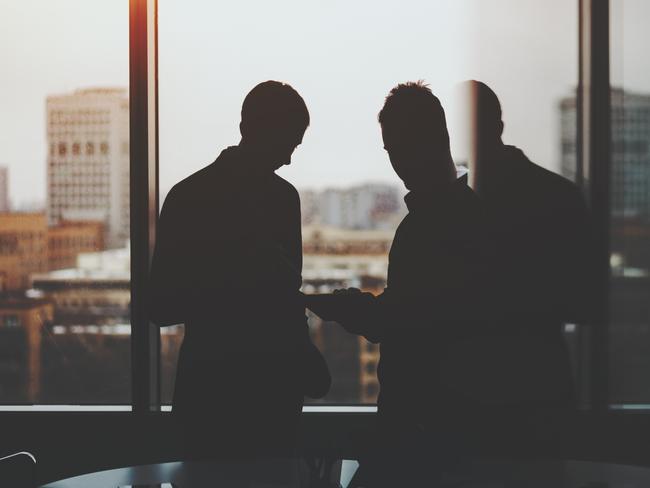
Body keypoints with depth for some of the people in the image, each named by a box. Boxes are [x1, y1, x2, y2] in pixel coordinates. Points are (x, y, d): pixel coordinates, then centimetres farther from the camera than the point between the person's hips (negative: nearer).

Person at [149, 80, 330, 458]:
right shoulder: (191, 198, -6)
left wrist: (305, 358, 7)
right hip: (217, 392, -4)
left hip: (277, 388, 5)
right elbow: (162, 307, -8)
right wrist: (238, 282, -21)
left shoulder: (284, 197, 9)